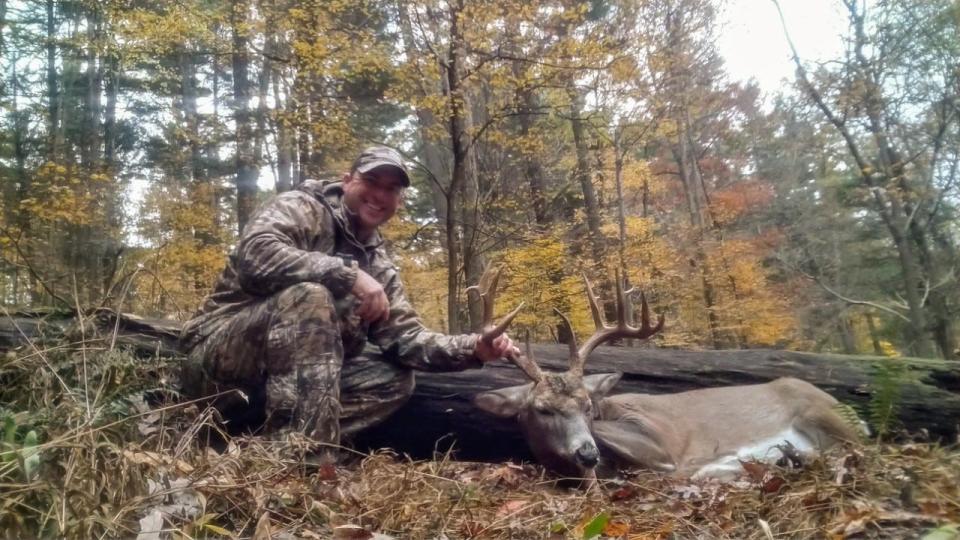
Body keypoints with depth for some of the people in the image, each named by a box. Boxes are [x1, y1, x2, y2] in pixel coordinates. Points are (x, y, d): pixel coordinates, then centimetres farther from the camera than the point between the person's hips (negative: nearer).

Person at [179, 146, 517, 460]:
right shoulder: (303, 208, -9)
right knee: (309, 295, -31)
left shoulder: (380, 268, 10)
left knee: (395, 379, -6)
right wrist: (349, 275, -30)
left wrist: (473, 349, -11)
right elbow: (255, 254, -29)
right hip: (218, 360, -7)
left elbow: (404, 338, 4)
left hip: (286, 377, 7)